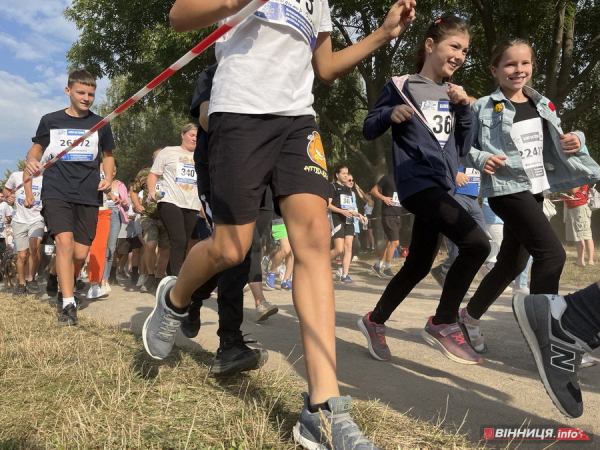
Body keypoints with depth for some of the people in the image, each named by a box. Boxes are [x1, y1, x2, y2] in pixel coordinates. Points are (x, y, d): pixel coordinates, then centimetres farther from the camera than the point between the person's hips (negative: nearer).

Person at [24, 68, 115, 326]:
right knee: (64, 242, -19)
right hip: (56, 193, -1)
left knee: (80, 253, 1)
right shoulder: (50, 121, 6)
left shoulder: (100, 124, 8)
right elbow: (36, 150, 16)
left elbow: (108, 155, 20)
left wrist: (108, 179, 3)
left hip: (89, 196, 2)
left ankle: (64, 285, 32)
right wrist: (31, 162, -7)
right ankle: (68, 305, -13)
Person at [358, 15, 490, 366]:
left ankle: (375, 320, 28)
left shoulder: (453, 95, 16)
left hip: (443, 186, 8)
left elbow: (463, 148, 12)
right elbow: (369, 130, 1)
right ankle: (443, 324, -6)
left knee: (419, 265, 10)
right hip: (416, 181, -7)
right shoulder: (401, 86, 0)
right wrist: (391, 114, -18)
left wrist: (465, 108, -1)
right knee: (476, 242, -22)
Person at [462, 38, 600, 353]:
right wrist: (481, 159, -23)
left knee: (511, 263, 11)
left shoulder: (542, 105, 13)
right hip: (506, 188, -7)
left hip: (535, 189, 7)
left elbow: (554, 143, 20)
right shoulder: (484, 107, -6)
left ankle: (470, 315, 29)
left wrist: (575, 140, -1)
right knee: (552, 254, -17)